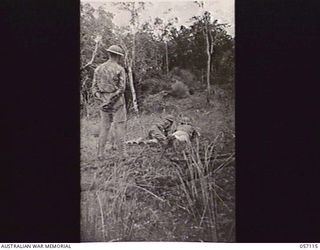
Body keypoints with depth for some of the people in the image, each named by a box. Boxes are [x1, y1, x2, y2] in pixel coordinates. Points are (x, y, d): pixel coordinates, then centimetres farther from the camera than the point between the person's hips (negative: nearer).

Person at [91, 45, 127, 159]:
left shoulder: (98, 69, 7)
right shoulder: (120, 69, -8)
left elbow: (94, 87, 5)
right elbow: (121, 88, -13)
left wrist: (101, 100, 1)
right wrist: (111, 101, -10)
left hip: (104, 103, 4)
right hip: (117, 103, -4)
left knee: (104, 128, 10)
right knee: (119, 127, 1)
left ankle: (100, 154, 10)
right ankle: (122, 153, 4)